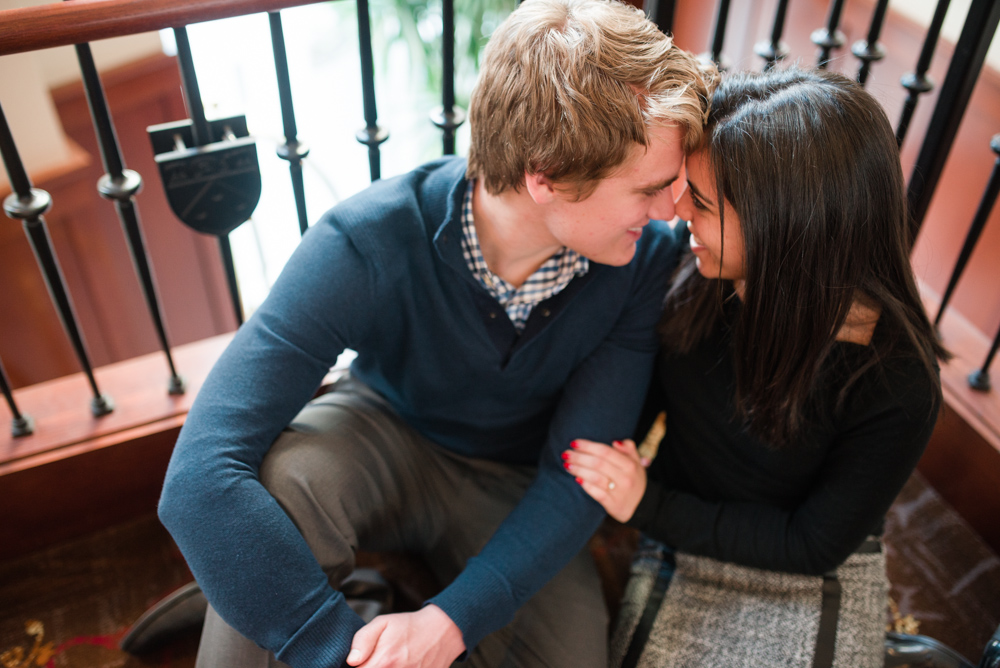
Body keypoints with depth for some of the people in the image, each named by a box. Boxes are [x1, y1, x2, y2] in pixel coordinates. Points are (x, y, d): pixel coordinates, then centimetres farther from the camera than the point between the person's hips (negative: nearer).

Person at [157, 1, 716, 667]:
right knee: (280, 485, -36)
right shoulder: (368, 244, -31)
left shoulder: (645, 257, -22)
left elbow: (580, 475, -19)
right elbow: (200, 481, -37)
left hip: (514, 487, 4)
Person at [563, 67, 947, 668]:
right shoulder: (695, 271, -14)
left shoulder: (897, 385, -24)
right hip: (677, 549, 3)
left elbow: (813, 546, -14)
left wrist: (650, 505, -19)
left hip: (808, 586, -2)